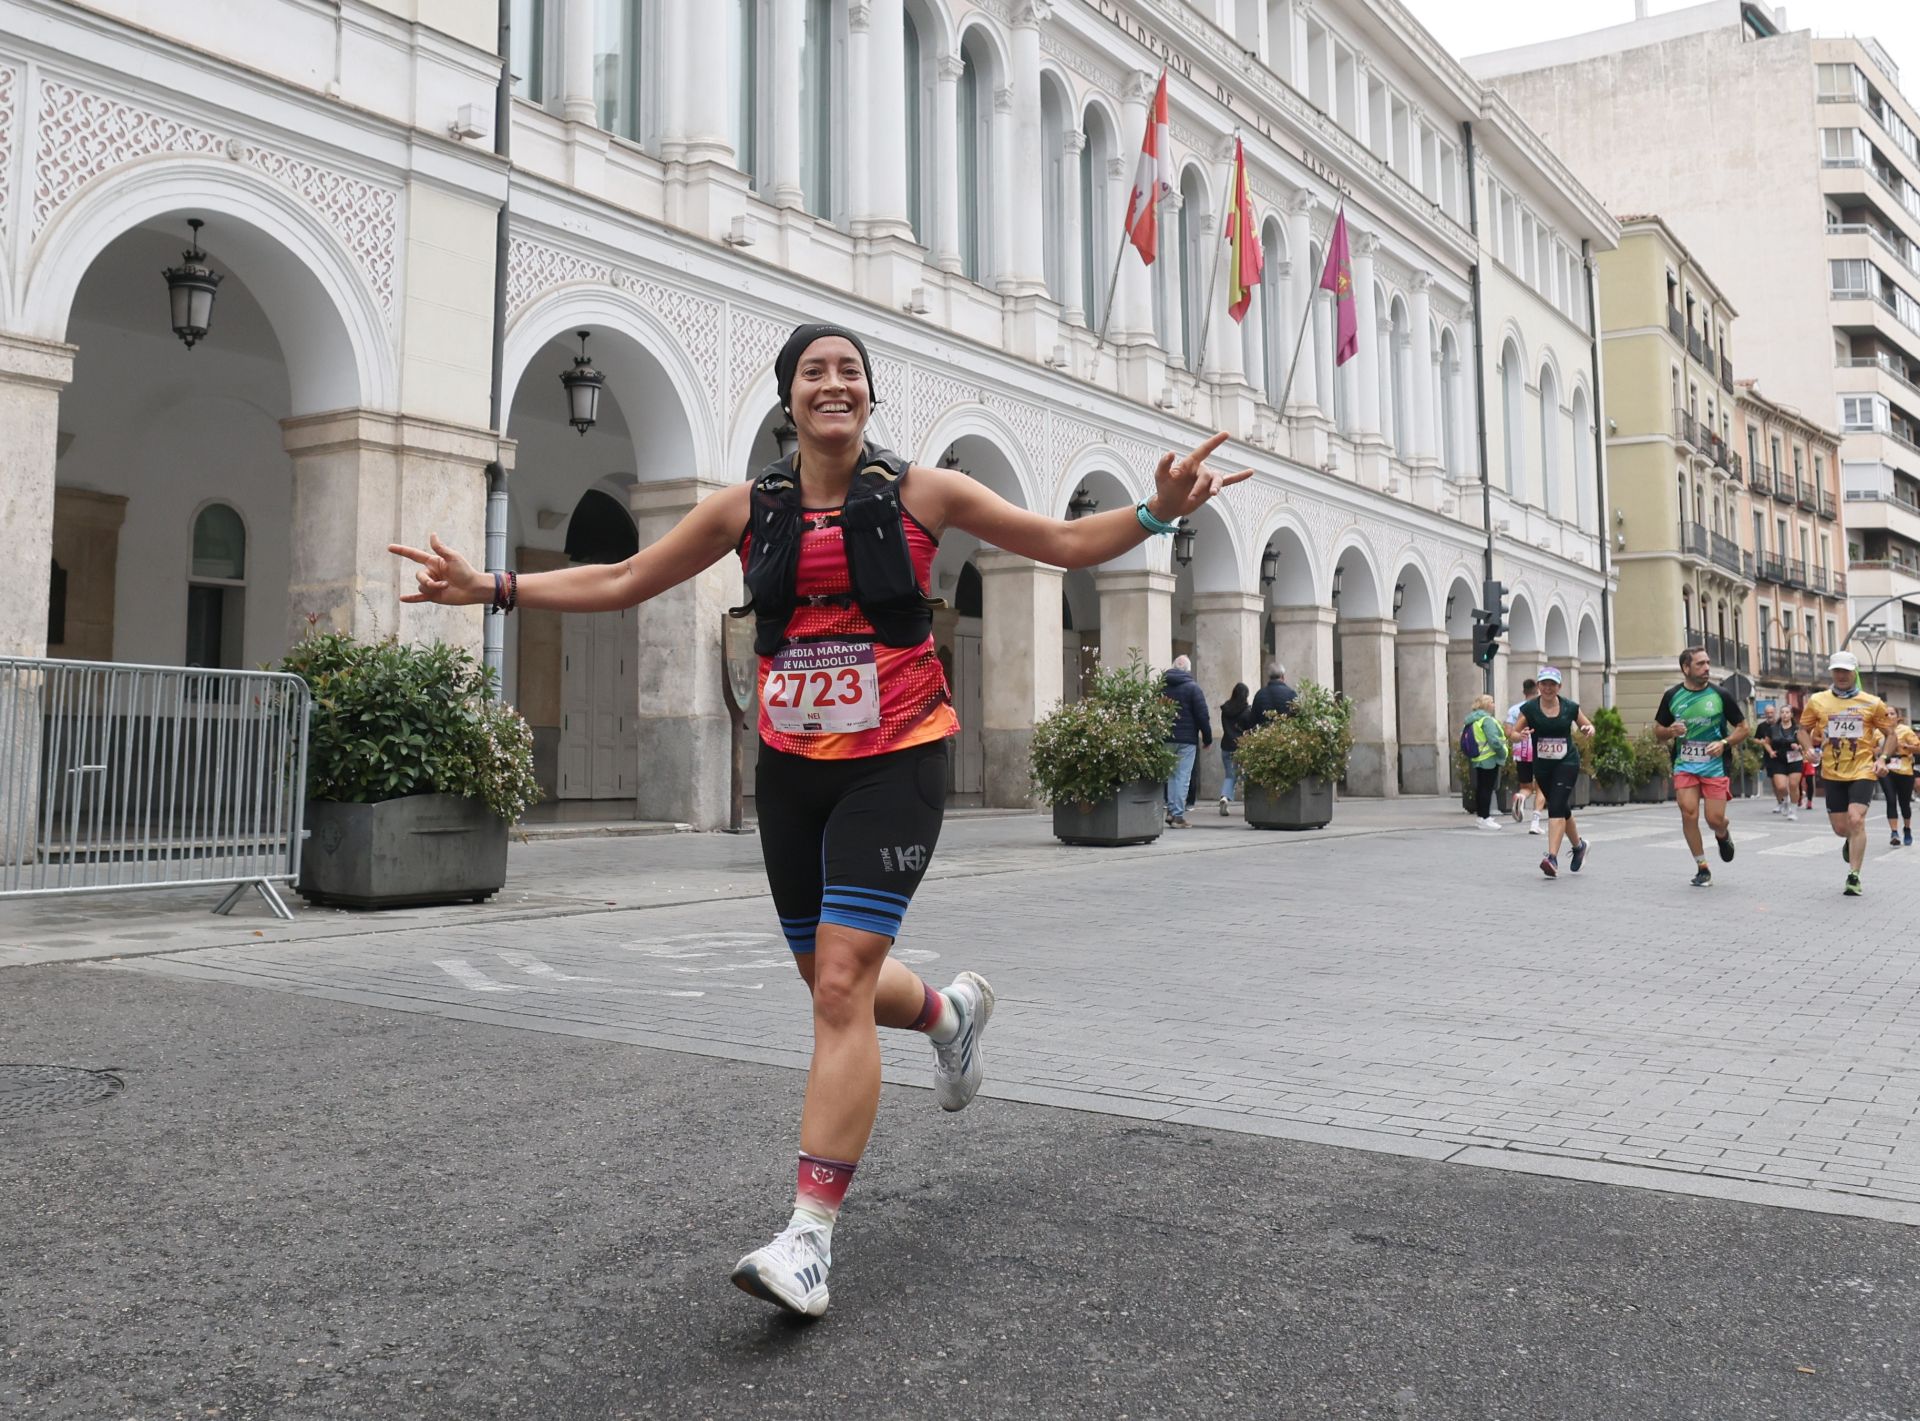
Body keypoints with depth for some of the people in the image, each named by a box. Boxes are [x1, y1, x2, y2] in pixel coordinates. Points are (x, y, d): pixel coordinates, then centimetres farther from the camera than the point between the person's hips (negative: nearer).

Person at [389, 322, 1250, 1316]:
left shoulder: (918, 493, -1)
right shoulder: (749, 509, 6)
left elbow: (1065, 543, 3)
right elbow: (621, 581, 12)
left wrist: (1155, 511, -14)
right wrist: (492, 588, 5)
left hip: (894, 760, -4)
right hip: (792, 767, 4)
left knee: (841, 984, -14)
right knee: (832, 982, 14)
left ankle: (809, 1237, -8)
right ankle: (951, 1012, 48)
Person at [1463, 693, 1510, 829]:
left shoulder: (1471, 720, 11)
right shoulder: (1486, 720, -17)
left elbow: (1463, 737, 14)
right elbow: (1494, 740, -23)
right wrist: (1503, 753, -10)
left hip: (1477, 760, 9)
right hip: (1489, 759, -9)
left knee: (1480, 787, 16)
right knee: (1487, 788, -5)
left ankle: (1479, 814, 25)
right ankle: (1485, 818, -4)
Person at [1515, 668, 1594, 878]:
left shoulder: (1570, 707, -1)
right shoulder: (1529, 708, -3)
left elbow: (1588, 726, 13)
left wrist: (1589, 729, -11)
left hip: (1567, 762, -2)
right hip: (1541, 765, 3)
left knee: (1556, 807, -17)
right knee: (1561, 809, 15)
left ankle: (1552, 857, -24)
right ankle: (1578, 846, 40)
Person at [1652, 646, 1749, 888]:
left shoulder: (1721, 695, -2)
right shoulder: (1672, 695, 2)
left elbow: (1744, 728, 4)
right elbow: (1658, 732, 12)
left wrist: (1724, 743, -13)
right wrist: (1671, 731, -11)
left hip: (1715, 765, -1)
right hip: (1684, 765, 1)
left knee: (1715, 819, -6)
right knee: (1688, 812, -12)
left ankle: (1724, 834, 33)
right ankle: (1702, 868, 3)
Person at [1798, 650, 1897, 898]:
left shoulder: (1872, 703, -1)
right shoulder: (1817, 701, 2)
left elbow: (1891, 734, 8)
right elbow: (1804, 730, 12)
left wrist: (1882, 759, -6)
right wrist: (1809, 748, -7)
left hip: (1862, 772, -2)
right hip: (1832, 774, 2)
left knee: (1856, 820, -19)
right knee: (1840, 828, 6)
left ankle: (1853, 877, -9)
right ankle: (1852, 840, 46)